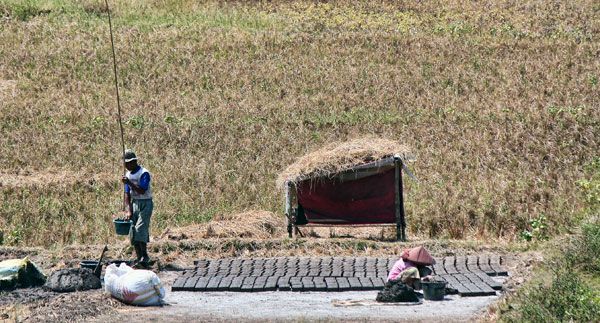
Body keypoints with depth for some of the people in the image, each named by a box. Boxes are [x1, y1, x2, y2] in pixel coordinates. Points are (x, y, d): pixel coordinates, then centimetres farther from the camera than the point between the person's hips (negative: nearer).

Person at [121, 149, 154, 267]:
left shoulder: (144, 173, -13)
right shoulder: (128, 174, 10)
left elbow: (142, 191, -23)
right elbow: (127, 194, 9)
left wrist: (129, 183, -30)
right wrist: (128, 210, -1)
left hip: (145, 204, -7)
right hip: (134, 203, 7)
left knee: (140, 228, -17)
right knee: (133, 231, 2)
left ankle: (145, 256, -10)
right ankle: (138, 257, 7)